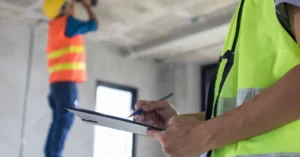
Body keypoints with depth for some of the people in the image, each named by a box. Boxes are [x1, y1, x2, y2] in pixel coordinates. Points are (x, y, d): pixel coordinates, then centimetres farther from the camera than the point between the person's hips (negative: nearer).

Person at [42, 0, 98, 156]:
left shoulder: (55, 25, 19)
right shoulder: (67, 22, -3)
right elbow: (93, 25, 7)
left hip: (58, 79, 8)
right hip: (66, 79, -8)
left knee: (59, 120, 5)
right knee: (65, 119, -12)